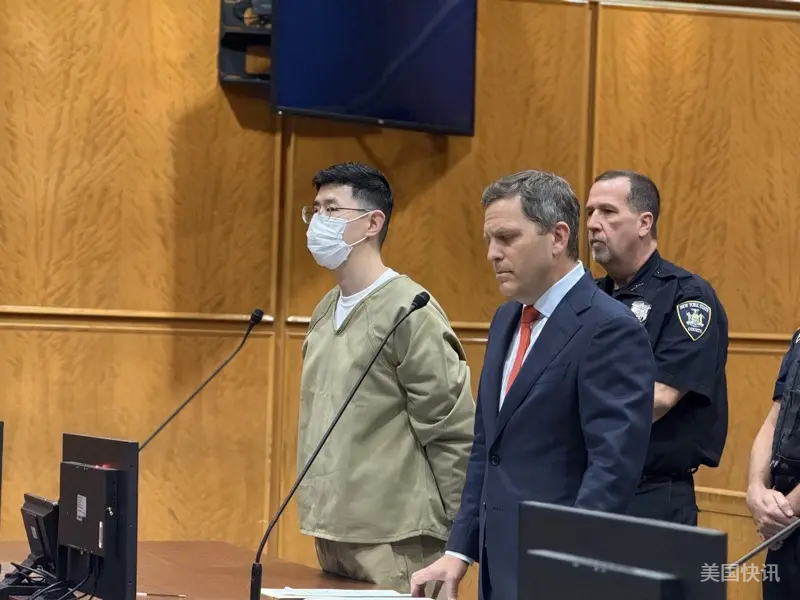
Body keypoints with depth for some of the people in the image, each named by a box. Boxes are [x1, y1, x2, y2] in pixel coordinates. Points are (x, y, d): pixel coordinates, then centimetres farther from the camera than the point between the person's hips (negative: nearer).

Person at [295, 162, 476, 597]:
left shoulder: (408, 311, -13)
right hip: (330, 534, 8)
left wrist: (457, 541, -10)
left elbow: (455, 433, -13)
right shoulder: (325, 313, 11)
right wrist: (319, 518, 16)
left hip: (394, 545, -8)